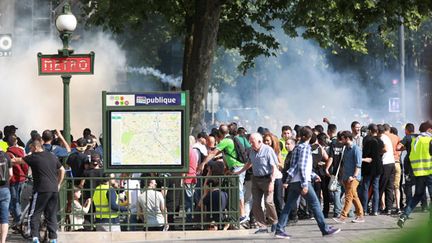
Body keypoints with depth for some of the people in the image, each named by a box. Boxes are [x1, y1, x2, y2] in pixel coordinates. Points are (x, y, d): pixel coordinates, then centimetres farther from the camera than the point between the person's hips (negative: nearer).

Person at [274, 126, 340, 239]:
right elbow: (302, 166, -17)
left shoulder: (297, 147, 17)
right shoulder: (305, 147, -9)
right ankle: (325, 229, -1)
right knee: (315, 204, -3)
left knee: (289, 206, 6)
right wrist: (304, 184, -20)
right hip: (301, 181, -8)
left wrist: (313, 175, 31)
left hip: (293, 182, 8)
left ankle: (279, 230, 0)